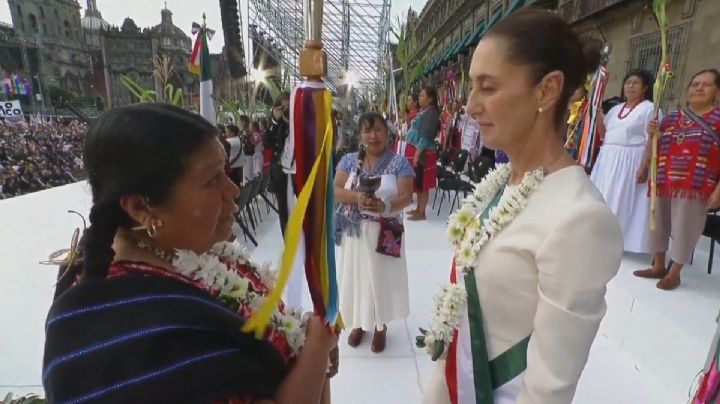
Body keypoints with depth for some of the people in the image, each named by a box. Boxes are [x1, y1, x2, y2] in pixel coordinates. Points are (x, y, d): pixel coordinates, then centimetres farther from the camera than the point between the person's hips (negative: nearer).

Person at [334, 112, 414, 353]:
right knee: (356, 275, 11)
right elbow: (335, 190, -4)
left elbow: (406, 196, -11)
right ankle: (358, 322, 34)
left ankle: (380, 326, 30)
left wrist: (384, 206, -30)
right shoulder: (349, 160, 3)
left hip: (384, 232, -2)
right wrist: (357, 197, -24)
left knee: (382, 276, 7)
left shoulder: (399, 162, -4)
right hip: (354, 231, 2)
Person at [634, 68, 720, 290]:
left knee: (684, 229, 2)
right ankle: (658, 267, 27)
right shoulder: (672, 118, 12)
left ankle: (674, 273, 18)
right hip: (663, 182, 5)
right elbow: (655, 148, 19)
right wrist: (652, 134, -2)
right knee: (658, 224, 11)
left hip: (694, 187, -4)